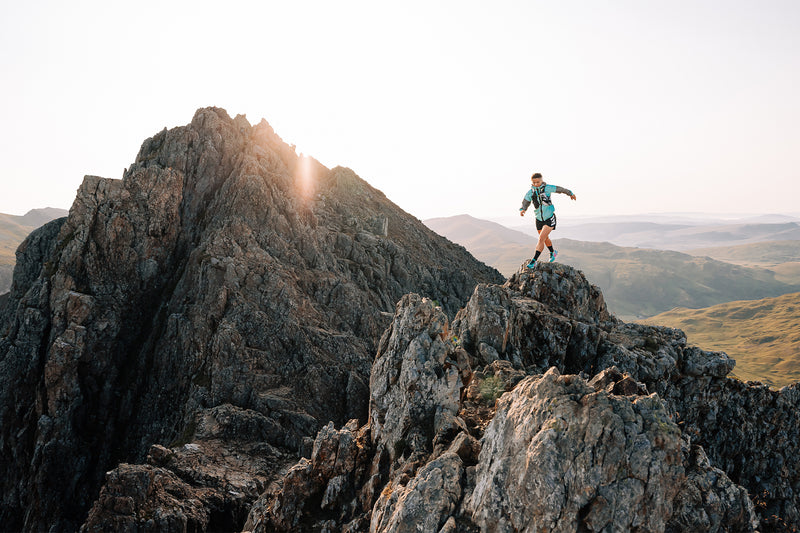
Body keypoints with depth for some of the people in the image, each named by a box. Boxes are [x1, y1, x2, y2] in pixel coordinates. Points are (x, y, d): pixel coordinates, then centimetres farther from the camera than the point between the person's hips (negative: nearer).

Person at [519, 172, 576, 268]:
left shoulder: (547, 188, -13)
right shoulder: (530, 193, -6)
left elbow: (560, 189, 3)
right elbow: (524, 204, -8)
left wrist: (570, 194, 18)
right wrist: (522, 210, -32)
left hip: (550, 218, -4)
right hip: (539, 220, 4)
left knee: (541, 239, -17)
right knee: (546, 239, 23)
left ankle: (534, 261, -14)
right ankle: (553, 252, 51)